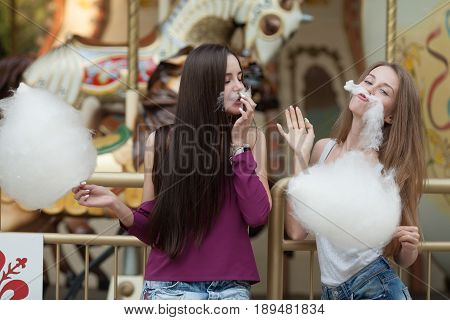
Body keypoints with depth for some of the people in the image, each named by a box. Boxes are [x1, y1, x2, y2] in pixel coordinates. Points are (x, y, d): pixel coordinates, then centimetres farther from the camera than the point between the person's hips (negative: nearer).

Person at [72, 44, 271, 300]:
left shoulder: (251, 138, 3)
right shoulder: (162, 141, 2)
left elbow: (257, 215, -8)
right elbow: (153, 230, 5)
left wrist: (238, 143, -9)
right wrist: (115, 204, -13)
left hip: (231, 287, 1)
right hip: (171, 286, 0)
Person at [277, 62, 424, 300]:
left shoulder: (395, 169, -6)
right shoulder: (323, 150, 3)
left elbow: (404, 260, 3)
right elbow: (297, 231, -4)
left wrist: (409, 246, -18)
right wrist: (300, 155, -2)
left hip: (377, 290, -3)